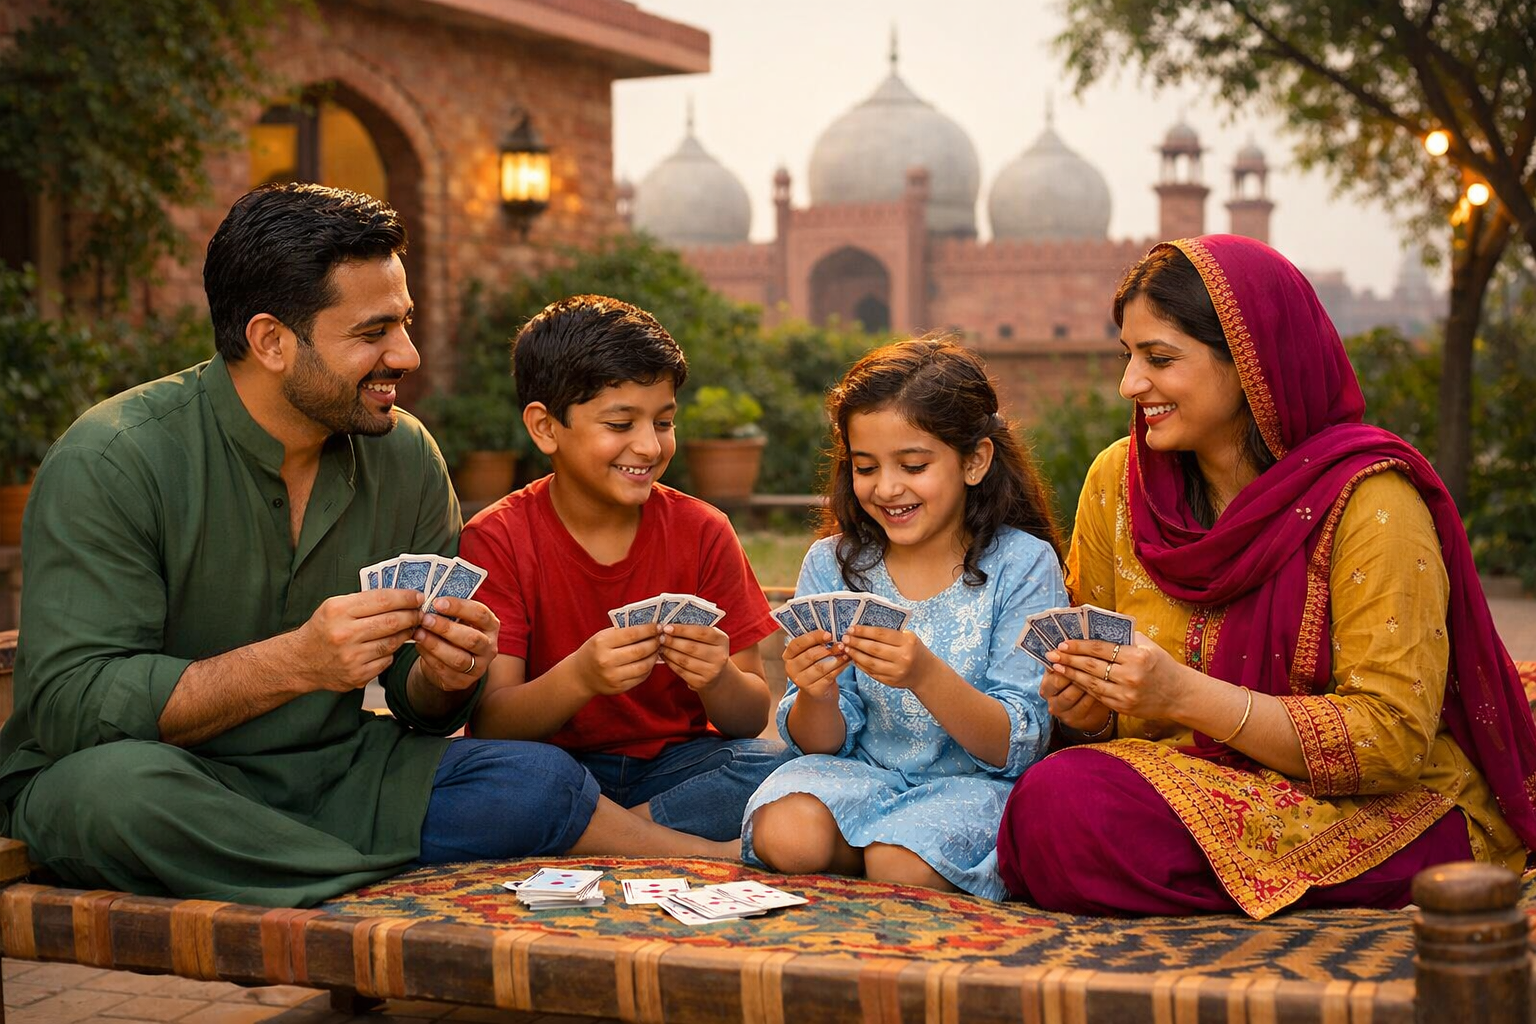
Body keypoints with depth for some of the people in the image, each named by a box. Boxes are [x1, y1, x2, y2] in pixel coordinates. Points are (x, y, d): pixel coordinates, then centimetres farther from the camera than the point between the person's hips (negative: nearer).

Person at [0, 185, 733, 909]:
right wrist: (296, 662, -32)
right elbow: (69, 705, -23)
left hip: (325, 772, 4)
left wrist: (444, 678, -18)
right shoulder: (108, 464, -16)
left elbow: (416, 703, 8)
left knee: (533, 781, -20)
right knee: (117, 785, -38)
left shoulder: (405, 457, 1)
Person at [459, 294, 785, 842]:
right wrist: (578, 678, -33)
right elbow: (489, 727, -13)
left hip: (674, 763, 2)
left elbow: (751, 719, 0)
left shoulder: (703, 533, 1)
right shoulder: (496, 540, -4)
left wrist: (716, 679, -24)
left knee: (774, 766, -28)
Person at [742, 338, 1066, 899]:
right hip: (860, 772, 3)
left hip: (972, 782, -3)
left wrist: (927, 675, -31)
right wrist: (816, 696, -22)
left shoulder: (1022, 565, -8)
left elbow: (1018, 748, -14)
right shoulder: (832, 564, 1)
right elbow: (823, 743, 2)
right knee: (785, 836, -28)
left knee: (901, 866, -32)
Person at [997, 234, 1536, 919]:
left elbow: (1393, 741, -18)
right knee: (1051, 794, -27)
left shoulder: (1366, 497, -14)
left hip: (1389, 815, -5)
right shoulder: (1117, 480, 3)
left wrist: (1186, 696, -26)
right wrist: (1089, 712, -12)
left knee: (1068, 809, -27)